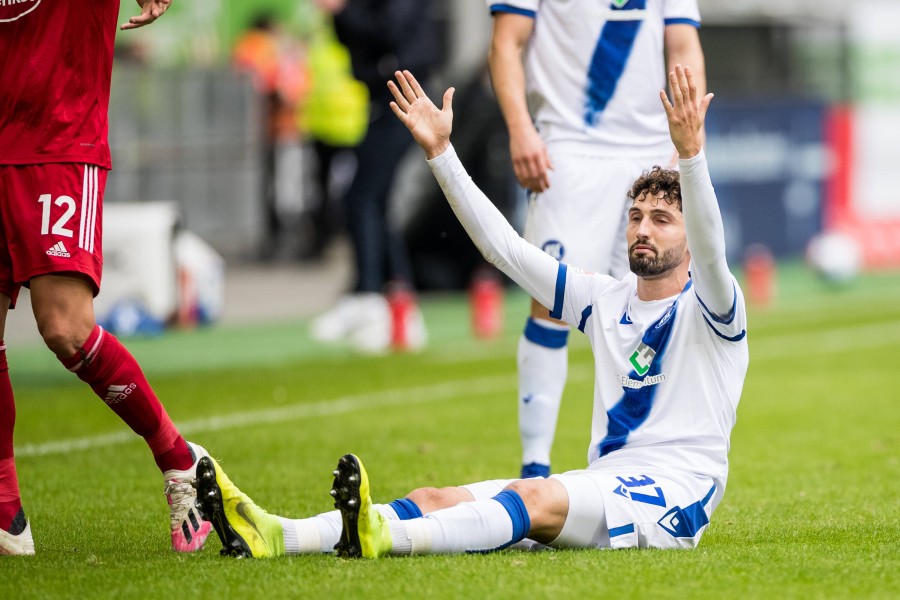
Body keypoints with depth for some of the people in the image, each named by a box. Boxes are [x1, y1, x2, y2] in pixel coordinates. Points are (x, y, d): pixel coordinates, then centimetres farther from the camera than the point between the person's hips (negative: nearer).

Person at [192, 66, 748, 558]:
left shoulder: (707, 307, -1)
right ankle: (274, 535, -33)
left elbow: (709, 249, -23)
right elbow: (504, 247, 16)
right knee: (437, 499, -13)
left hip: (675, 497, -7)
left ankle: (383, 536, -60)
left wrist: (689, 151, -38)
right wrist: (440, 151, 10)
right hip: (602, 480, 7)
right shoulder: (606, 299, 17)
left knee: (536, 498, -36)